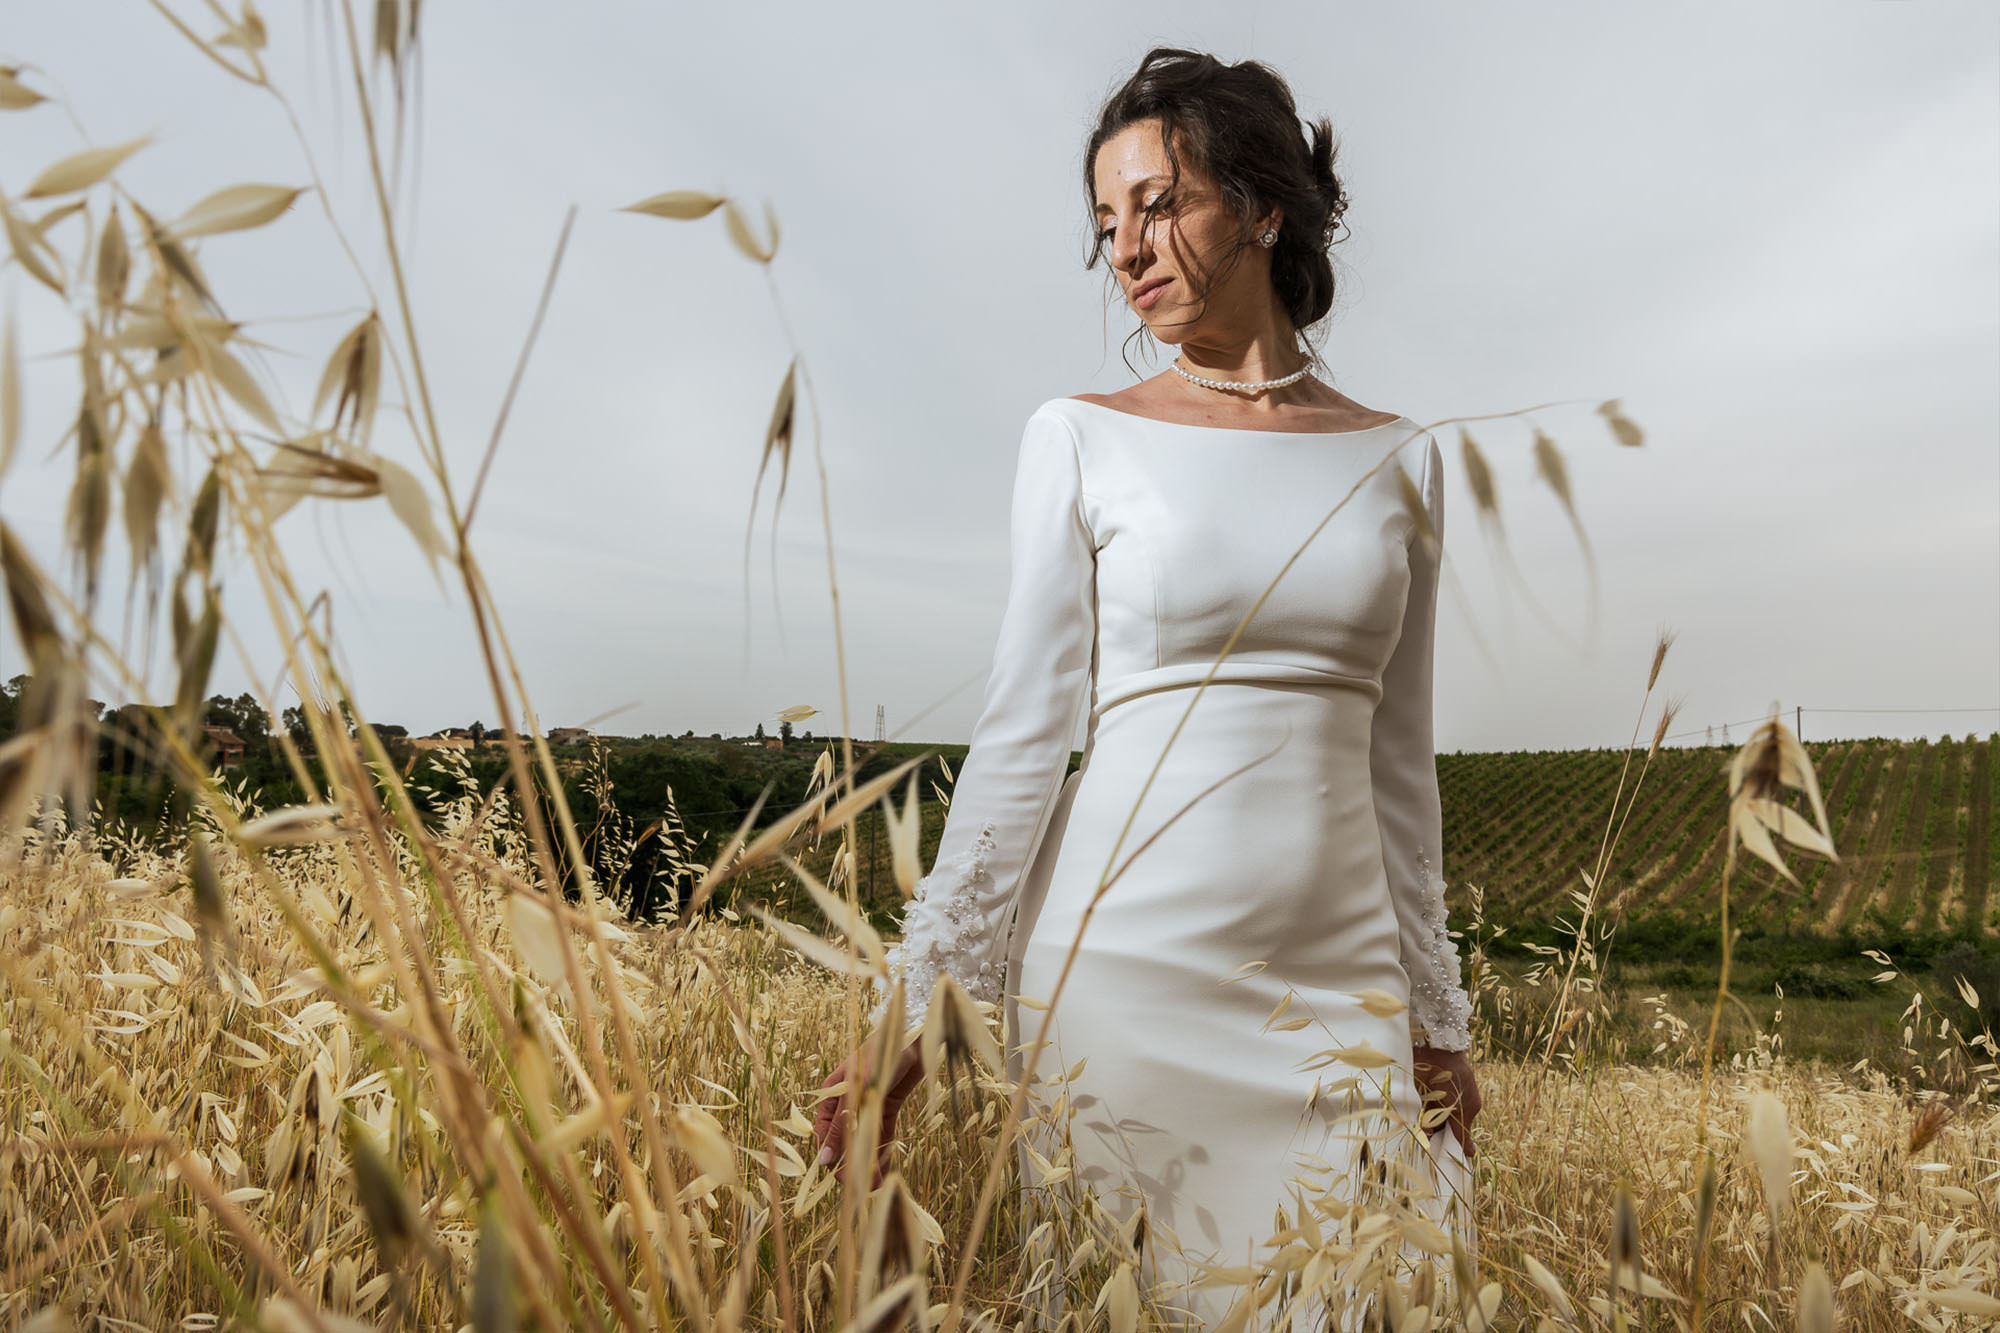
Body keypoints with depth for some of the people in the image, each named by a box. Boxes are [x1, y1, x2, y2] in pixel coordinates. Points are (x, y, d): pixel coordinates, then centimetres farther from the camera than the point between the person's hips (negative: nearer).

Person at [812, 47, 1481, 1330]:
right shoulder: (1083, 437, 0)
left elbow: (1397, 758, 11)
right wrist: (913, 1000, -8)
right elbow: (1024, 727, -4)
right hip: (1128, 968, -2)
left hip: (1340, 983, 3)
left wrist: (1438, 1016, 13)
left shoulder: (1399, 460, 8)